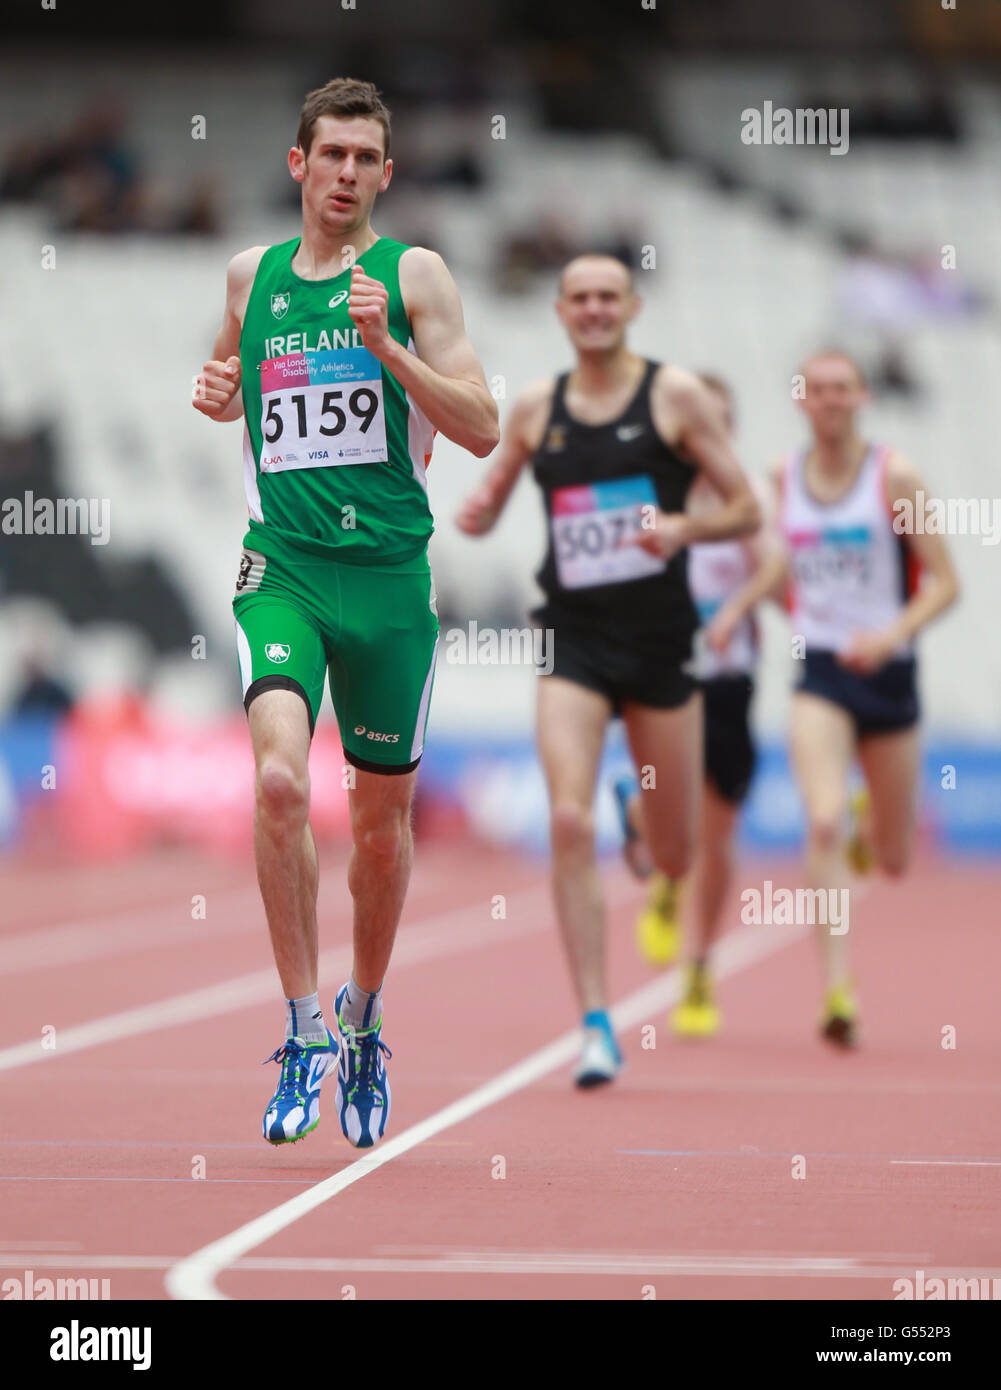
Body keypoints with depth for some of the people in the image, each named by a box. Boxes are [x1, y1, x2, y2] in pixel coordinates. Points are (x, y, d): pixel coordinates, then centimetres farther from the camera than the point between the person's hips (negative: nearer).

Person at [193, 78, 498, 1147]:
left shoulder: (413, 275, 1)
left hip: (389, 569, -1)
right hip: (281, 567, 1)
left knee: (382, 818, 9)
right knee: (280, 779, -22)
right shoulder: (251, 275, 10)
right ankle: (304, 1028, -14)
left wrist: (385, 345, -17)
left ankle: (363, 1018, 33)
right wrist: (216, 391, 6)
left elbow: (482, 430, -6)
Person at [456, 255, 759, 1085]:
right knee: (569, 823, -19)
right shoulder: (535, 409, 6)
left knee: (675, 857, 9)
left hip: (658, 639, 0)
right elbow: (489, 504, 17)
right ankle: (596, 1027, -15)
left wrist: (684, 529, -19)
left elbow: (746, 510, 0)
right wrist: (476, 515, -6)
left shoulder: (676, 396, -1)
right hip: (573, 641, 1)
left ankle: (646, 812, 49)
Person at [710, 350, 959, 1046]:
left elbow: (944, 582, -7)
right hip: (818, 672, 1)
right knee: (825, 825, -23)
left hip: (886, 669, -1)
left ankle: (881, 818, 52)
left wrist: (892, 634, -22)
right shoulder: (786, 474, 3)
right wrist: (741, 604, 14)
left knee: (895, 861, 13)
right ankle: (838, 990, -25)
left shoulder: (894, 475, -8)